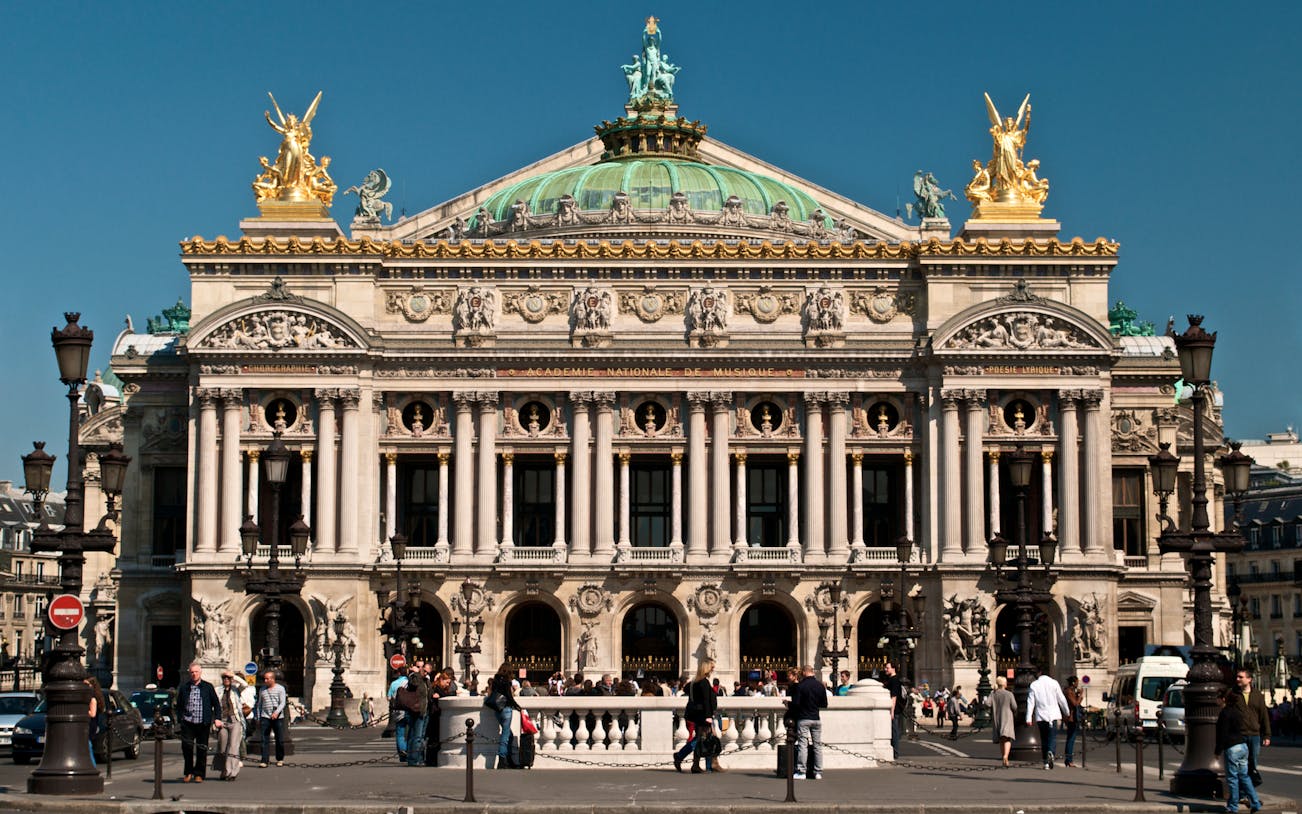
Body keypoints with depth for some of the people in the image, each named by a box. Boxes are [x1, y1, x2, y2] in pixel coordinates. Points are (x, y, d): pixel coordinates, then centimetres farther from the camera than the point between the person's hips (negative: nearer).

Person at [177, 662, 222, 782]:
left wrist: (217, 718, -2)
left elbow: (216, 704, 10)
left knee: (201, 749, 2)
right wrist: (180, 718, 2)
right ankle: (188, 772, 9)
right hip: (188, 723, 0)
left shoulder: (208, 687, 6)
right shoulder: (184, 688, 9)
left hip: (203, 724, 0)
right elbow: (179, 705, 14)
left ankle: (198, 774, 13)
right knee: (186, 746, -9)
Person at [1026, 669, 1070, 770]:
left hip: (1041, 716, 1)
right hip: (1053, 715, -1)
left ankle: (1046, 762, 10)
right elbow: (1061, 699, 3)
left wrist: (1029, 718, -3)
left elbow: (1031, 702, -1)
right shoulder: (1054, 683, 0)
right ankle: (1050, 752, -32)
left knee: (1044, 739, 11)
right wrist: (1067, 712, 16)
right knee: (1053, 737, -3)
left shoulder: (1034, 685, 2)